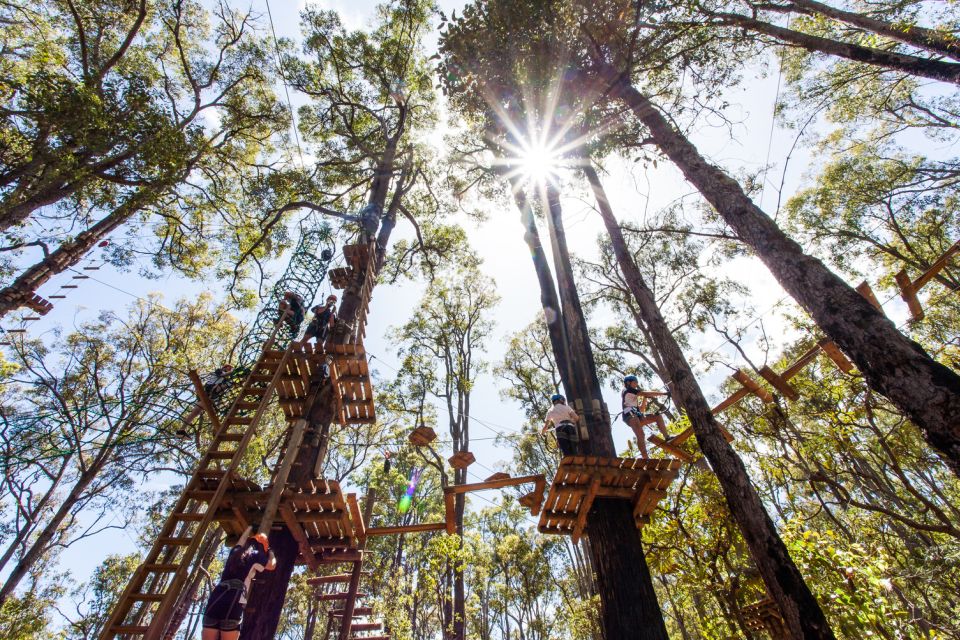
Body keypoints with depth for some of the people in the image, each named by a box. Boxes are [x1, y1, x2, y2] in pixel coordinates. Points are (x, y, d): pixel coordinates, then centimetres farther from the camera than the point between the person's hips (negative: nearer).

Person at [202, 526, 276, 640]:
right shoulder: (255, 555, 8)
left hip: (216, 598, 6)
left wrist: (250, 528, 65)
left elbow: (242, 539, 48)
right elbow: (272, 565, 22)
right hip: (233, 601, -6)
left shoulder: (235, 552, 25)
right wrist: (271, 553, 39)